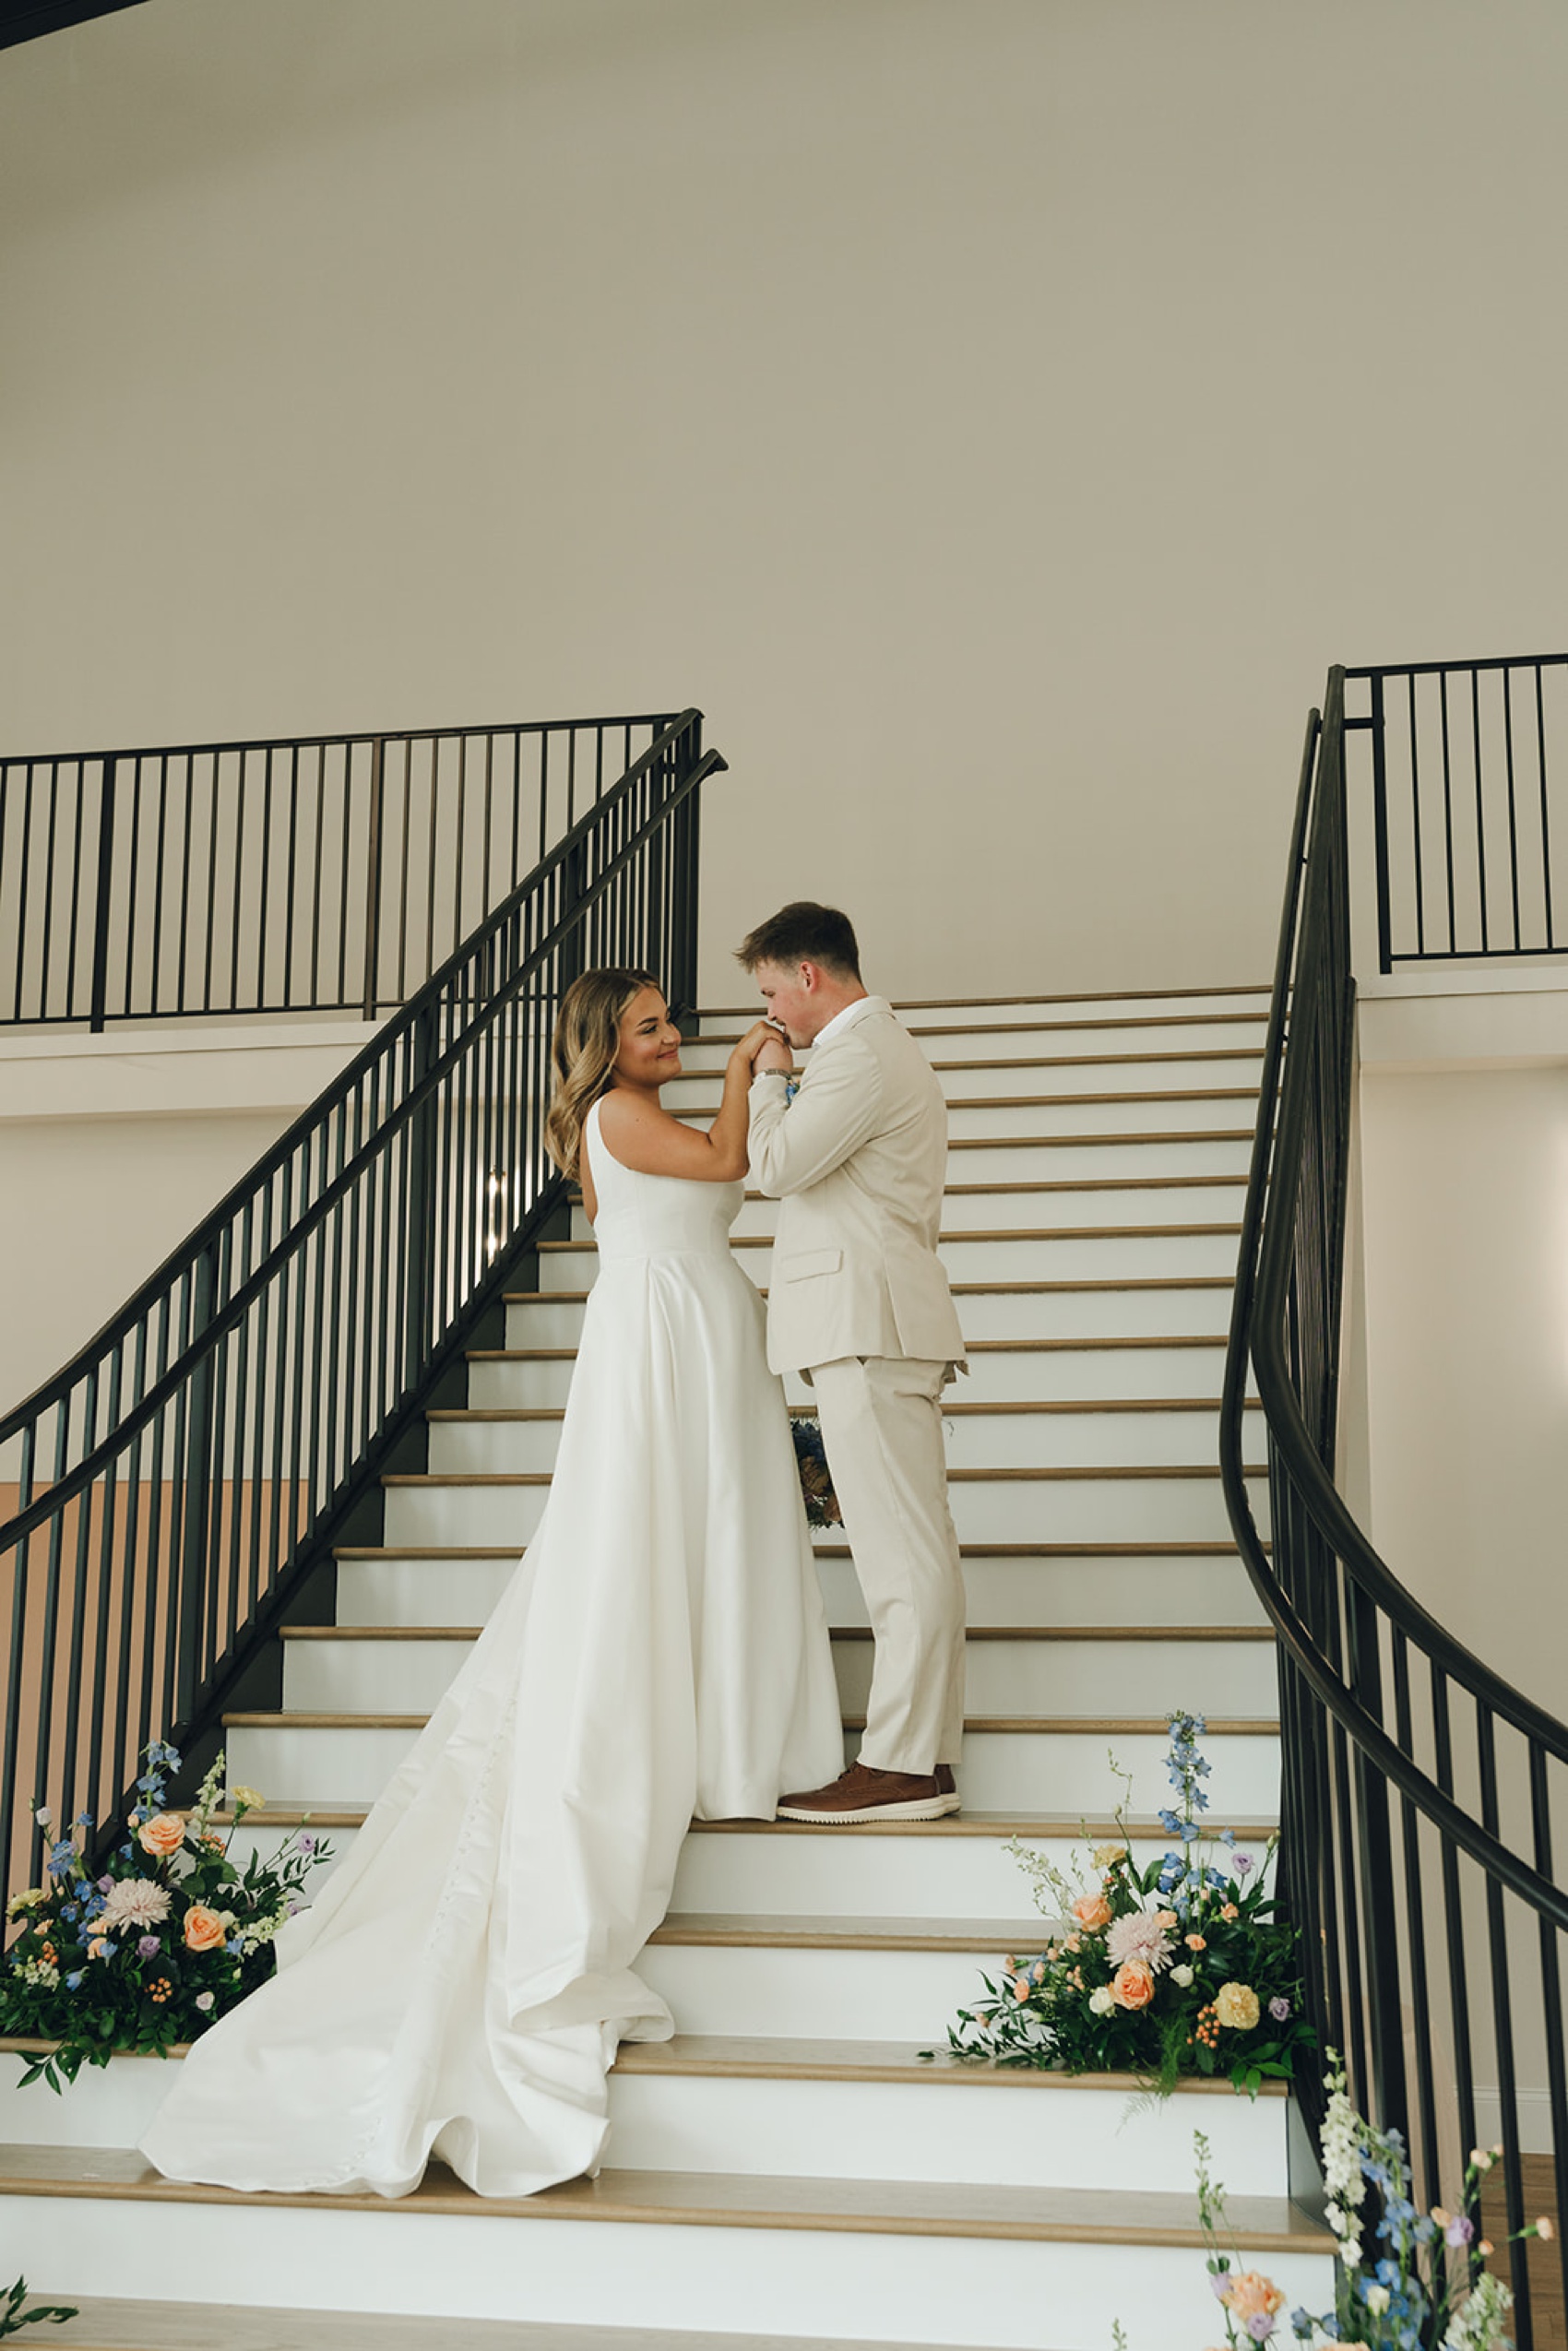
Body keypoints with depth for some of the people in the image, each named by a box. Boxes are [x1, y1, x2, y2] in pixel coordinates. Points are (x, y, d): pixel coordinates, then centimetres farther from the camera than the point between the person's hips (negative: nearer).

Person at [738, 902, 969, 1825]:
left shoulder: (858, 1053, -10)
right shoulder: (889, 1047, 25)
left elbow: (777, 1165, -14)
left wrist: (769, 1077, -1)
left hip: (866, 1325, -11)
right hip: (885, 1322, 11)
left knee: (901, 1550, -8)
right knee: (915, 1547, 9)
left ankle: (903, 1766, -5)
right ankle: (926, 1754, 12)